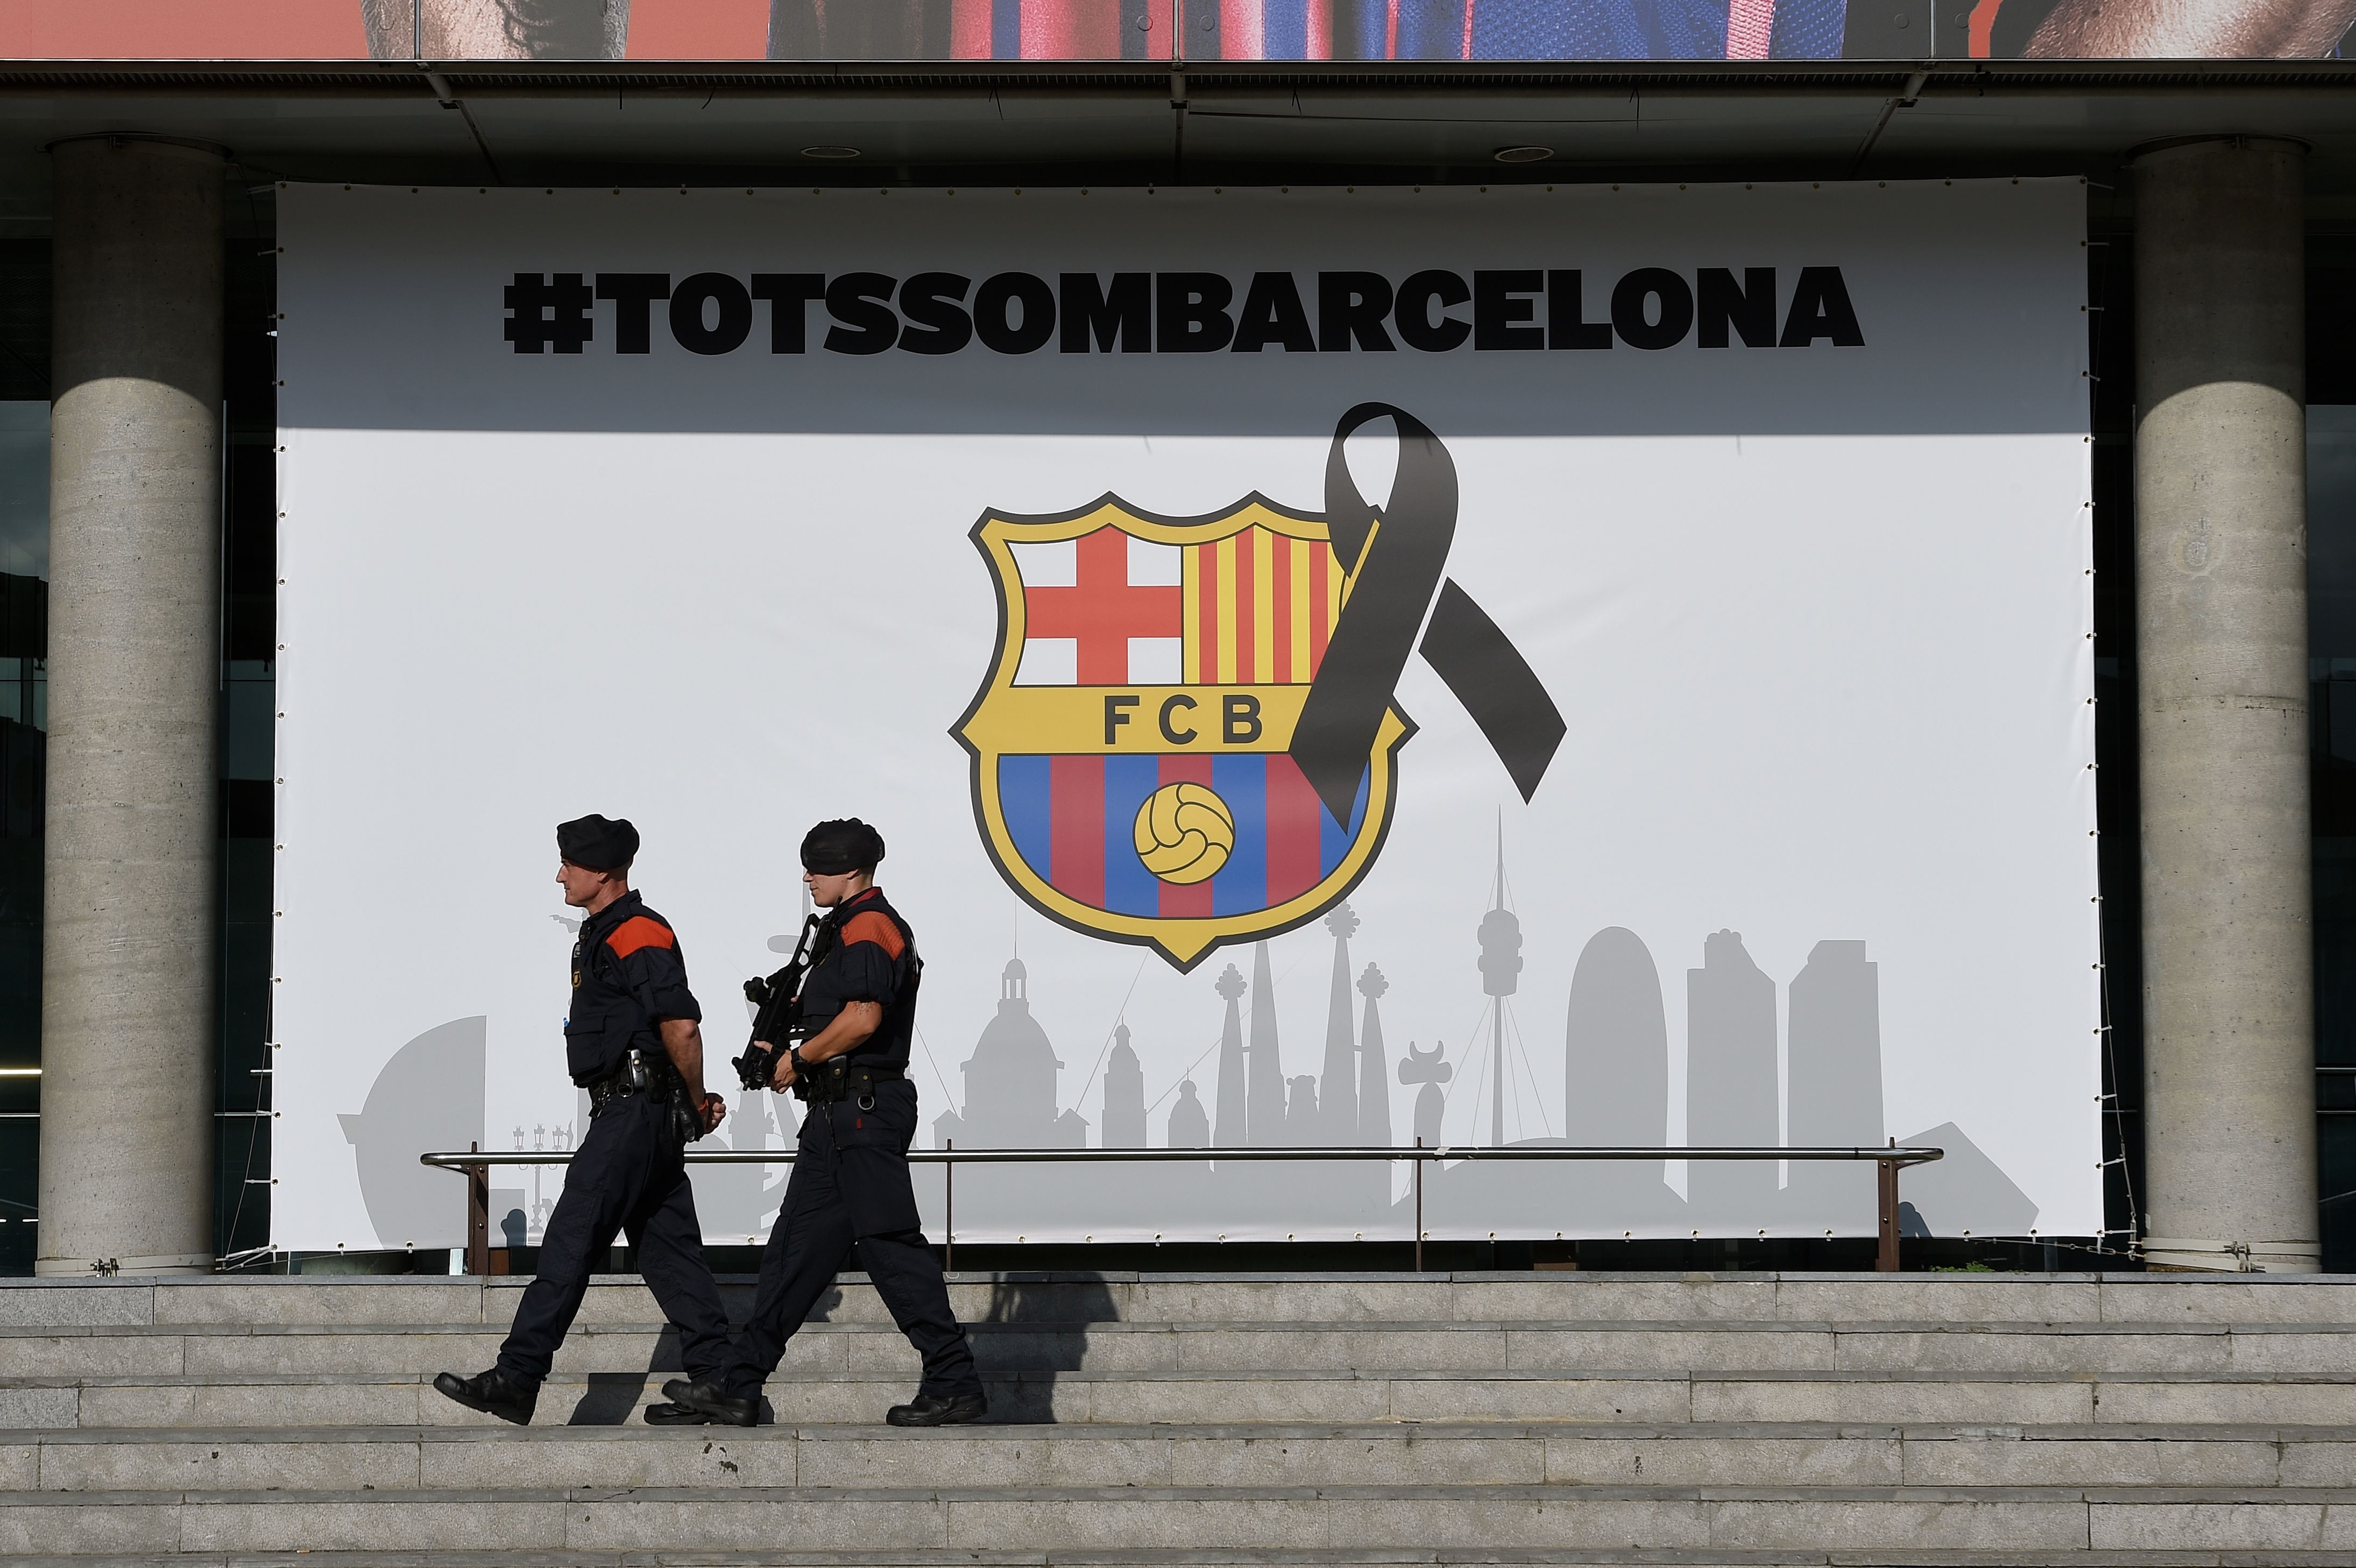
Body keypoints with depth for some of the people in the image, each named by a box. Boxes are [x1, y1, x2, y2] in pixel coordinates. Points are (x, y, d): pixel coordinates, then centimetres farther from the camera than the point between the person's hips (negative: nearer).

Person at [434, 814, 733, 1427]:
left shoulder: (637, 935, -14)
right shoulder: (605, 934, 19)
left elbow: (681, 1026, -22)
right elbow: (671, 1027, 24)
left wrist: (697, 1103, -10)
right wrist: (694, 1105, 16)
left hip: (632, 1115, -11)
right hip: (641, 1116, 11)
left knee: (570, 1243, -8)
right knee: (668, 1249, 9)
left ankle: (516, 1381, -5)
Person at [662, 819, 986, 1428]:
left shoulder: (867, 926, -12)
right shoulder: (851, 927, 22)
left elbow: (863, 1018, -24)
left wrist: (799, 1059, -11)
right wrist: (785, 1044, 13)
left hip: (861, 1111, -11)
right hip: (839, 1114, 11)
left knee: (891, 1245, -8)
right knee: (797, 1246, 10)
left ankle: (955, 1384, -4)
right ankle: (739, 1387, 12)